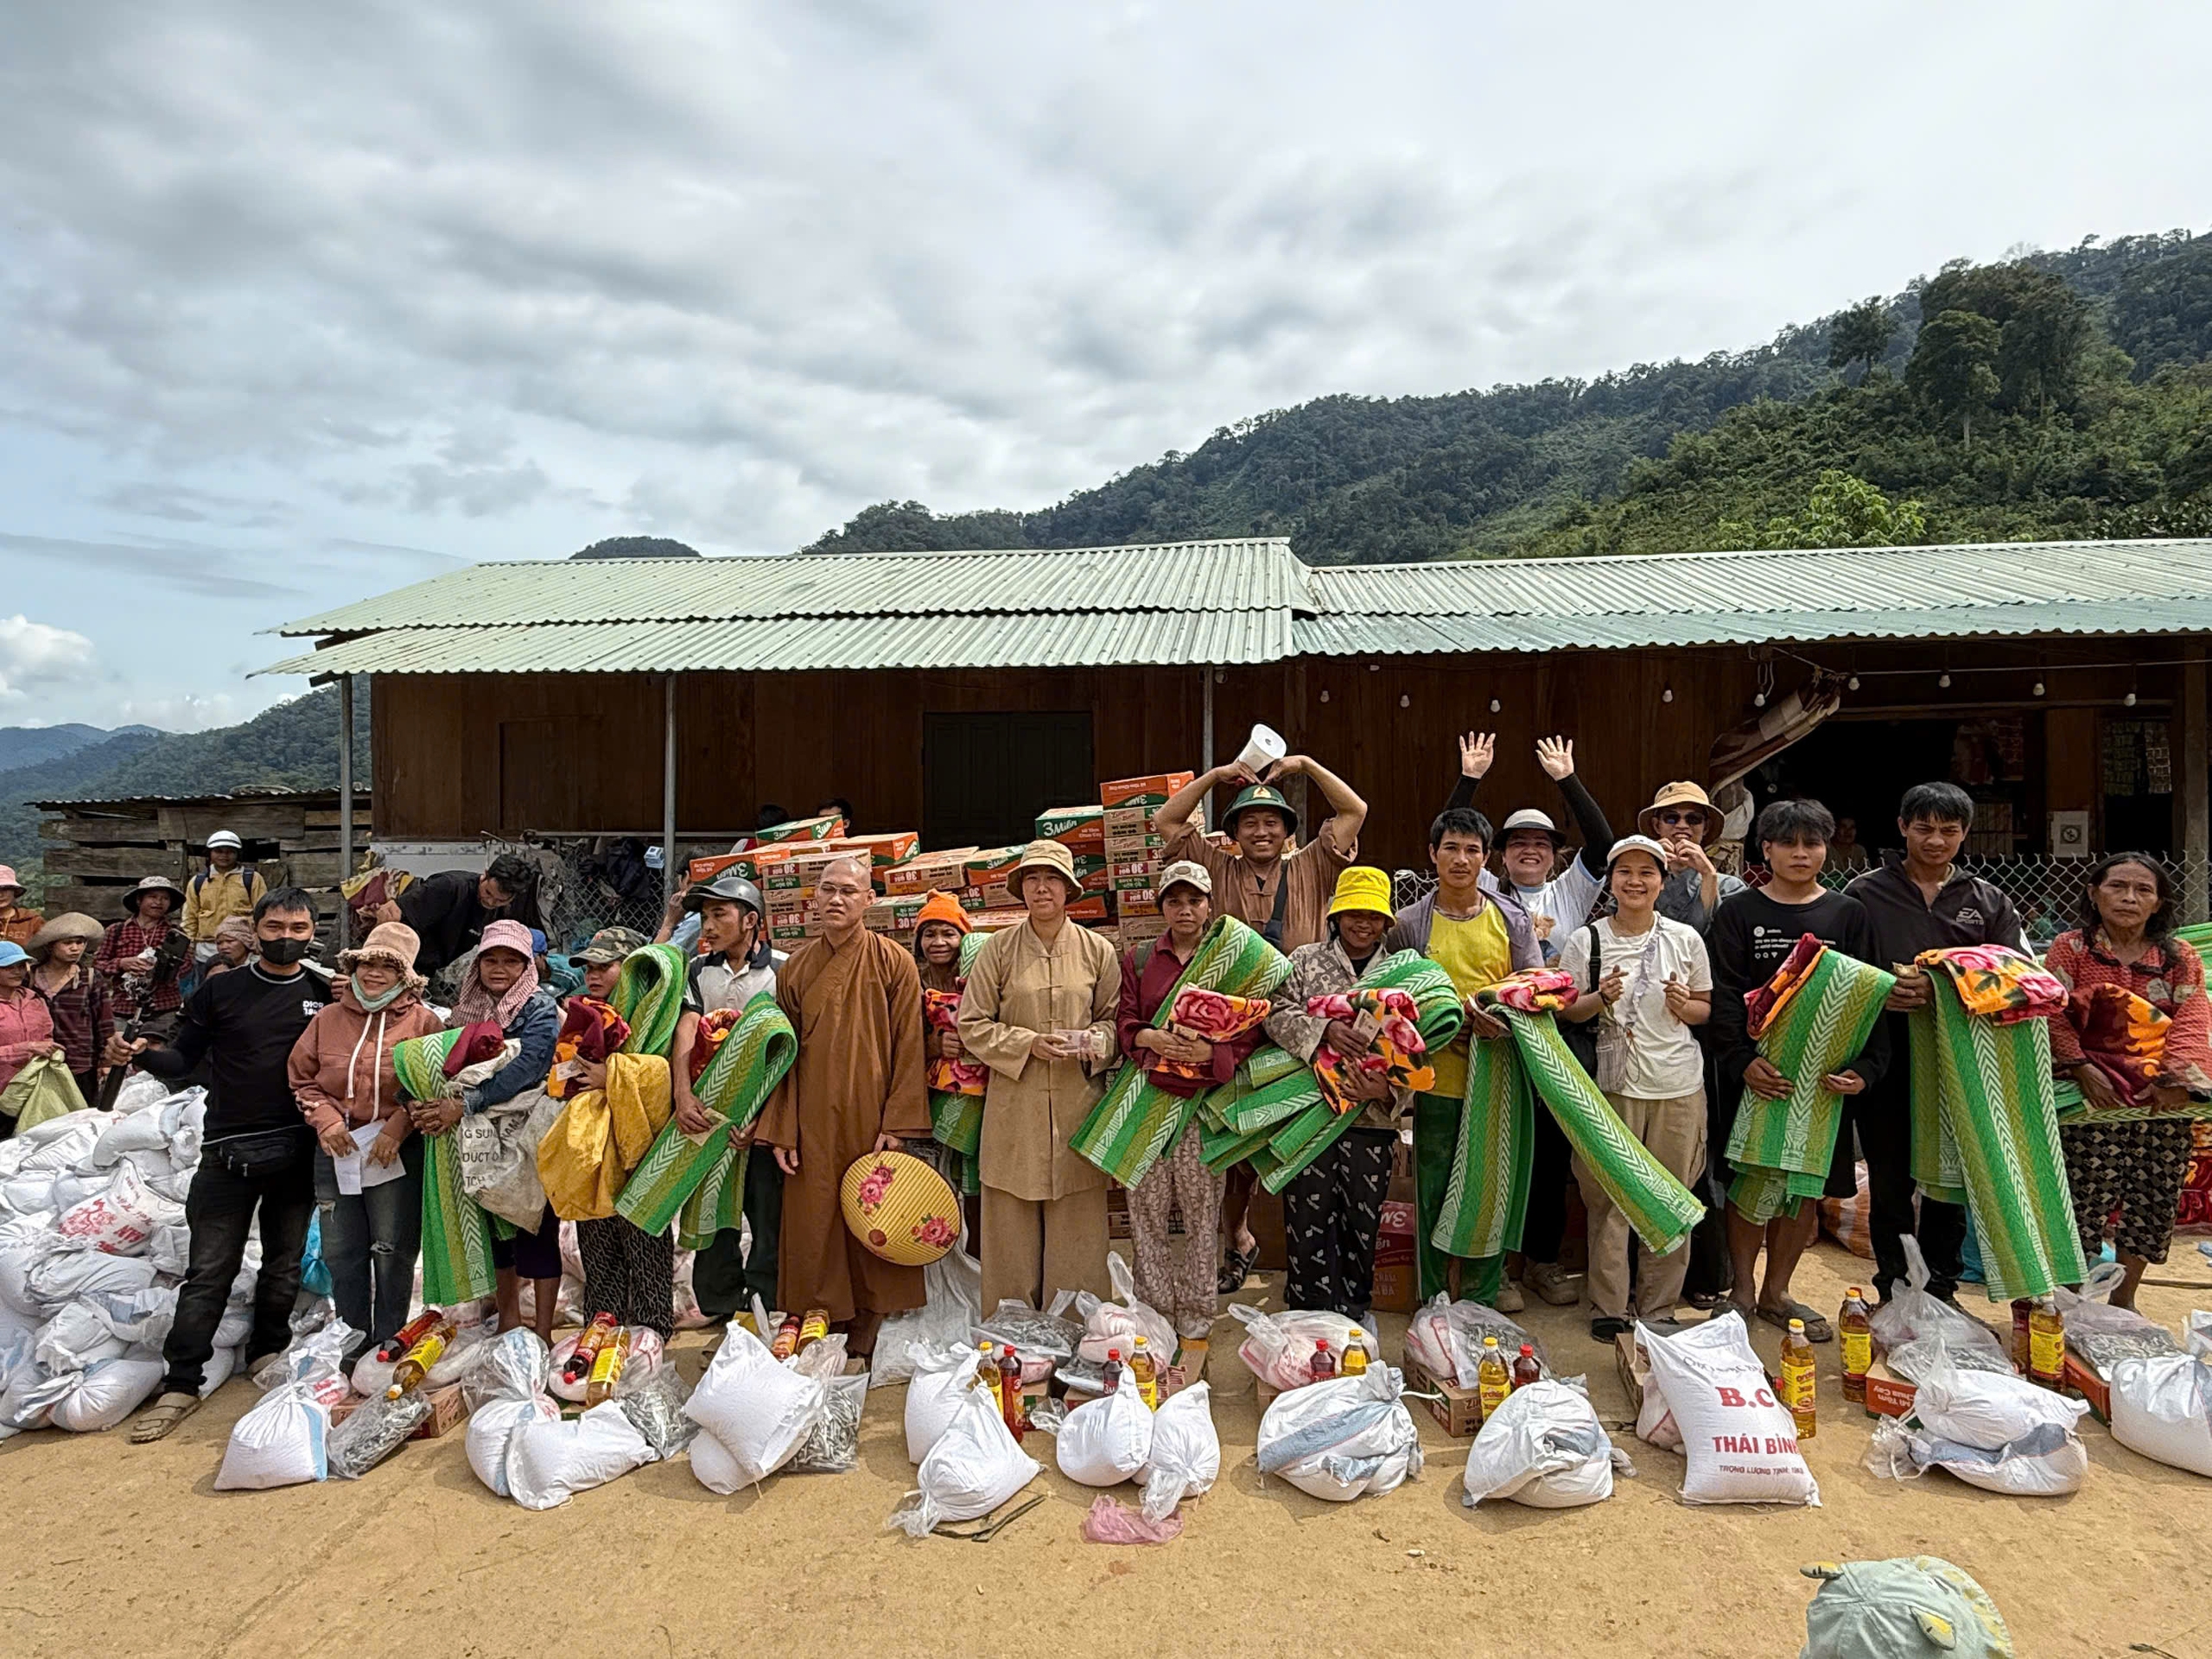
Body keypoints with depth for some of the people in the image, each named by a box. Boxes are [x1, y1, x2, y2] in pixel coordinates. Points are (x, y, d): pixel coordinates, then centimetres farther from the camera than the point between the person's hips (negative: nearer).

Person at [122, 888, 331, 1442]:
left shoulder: (327, 994, 5)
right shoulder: (221, 991, 3)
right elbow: (183, 1060, 3)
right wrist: (142, 1055, -15)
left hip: (297, 1151, 1)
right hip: (229, 1149, -1)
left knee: (284, 1264, 12)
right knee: (209, 1270, 0)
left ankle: (267, 1354, 30)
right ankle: (181, 1383, 10)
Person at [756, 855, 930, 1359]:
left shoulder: (893, 963, -2)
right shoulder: (796, 968, 7)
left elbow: (908, 1050, -5)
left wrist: (896, 1125, -11)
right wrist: (781, 1132, -1)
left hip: (870, 1120, -2)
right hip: (813, 1124, 3)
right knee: (813, 1230, 5)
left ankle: (867, 1337, 18)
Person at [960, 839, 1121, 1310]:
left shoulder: (1097, 950, 3)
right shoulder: (998, 949, 0)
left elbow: (1117, 1019, 9)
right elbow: (971, 1025, 1)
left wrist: (1093, 1042, -12)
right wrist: (1028, 1043, -12)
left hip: (1078, 1105, 1)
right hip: (1014, 1108, -1)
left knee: (1077, 1227, 7)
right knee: (1013, 1228, 6)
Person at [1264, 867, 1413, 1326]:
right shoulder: (1305, 960, 5)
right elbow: (1279, 1014, -7)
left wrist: (1388, 1089, -16)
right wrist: (1325, 1029, -25)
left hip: (1372, 1118, 1)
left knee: (1362, 1218, 12)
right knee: (1308, 1215, 2)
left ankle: (1356, 1309, 33)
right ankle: (1312, 1315, 18)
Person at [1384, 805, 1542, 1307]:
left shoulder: (1512, 918, 5)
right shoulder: (1409, 924, 1)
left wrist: (1483, 1011, -18)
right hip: (1438, 1081, -1)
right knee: (1434, 1193, 6)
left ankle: (1483, 1299, 26)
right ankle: (1432, 1304, 21)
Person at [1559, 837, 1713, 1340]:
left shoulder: (1685, 939, 6)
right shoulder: (1586, 940, 1)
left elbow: (1707, 1009, 13)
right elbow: (1565, 1011, 3)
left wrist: (1685, 1006, -8)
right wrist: (1600, 999, -15)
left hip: (1677, 1085, 1)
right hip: (1612, 1084, -1)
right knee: (1609, 1196, 2)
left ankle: (1658, 1307, 21)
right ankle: (1608, 1307, 15)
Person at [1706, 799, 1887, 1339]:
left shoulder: (1849, 915, 8)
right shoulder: (1739, 913, 1)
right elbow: (1723, 996, -7)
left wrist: (1865, 1067, -12)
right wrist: (1741, 1060, -21)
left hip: (1827, 1072, 2)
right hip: (1756, 1070, -2)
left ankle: (1776, 1293, 25)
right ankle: (1742, 1292, 19)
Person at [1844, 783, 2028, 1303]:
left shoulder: (1988, 902, 11)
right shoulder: (1865, 894, 3)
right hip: (1888, 1060, -2)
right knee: (1890, 1182, 6)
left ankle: (1940, 1290, 25)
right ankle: (1895, 1292, 17)